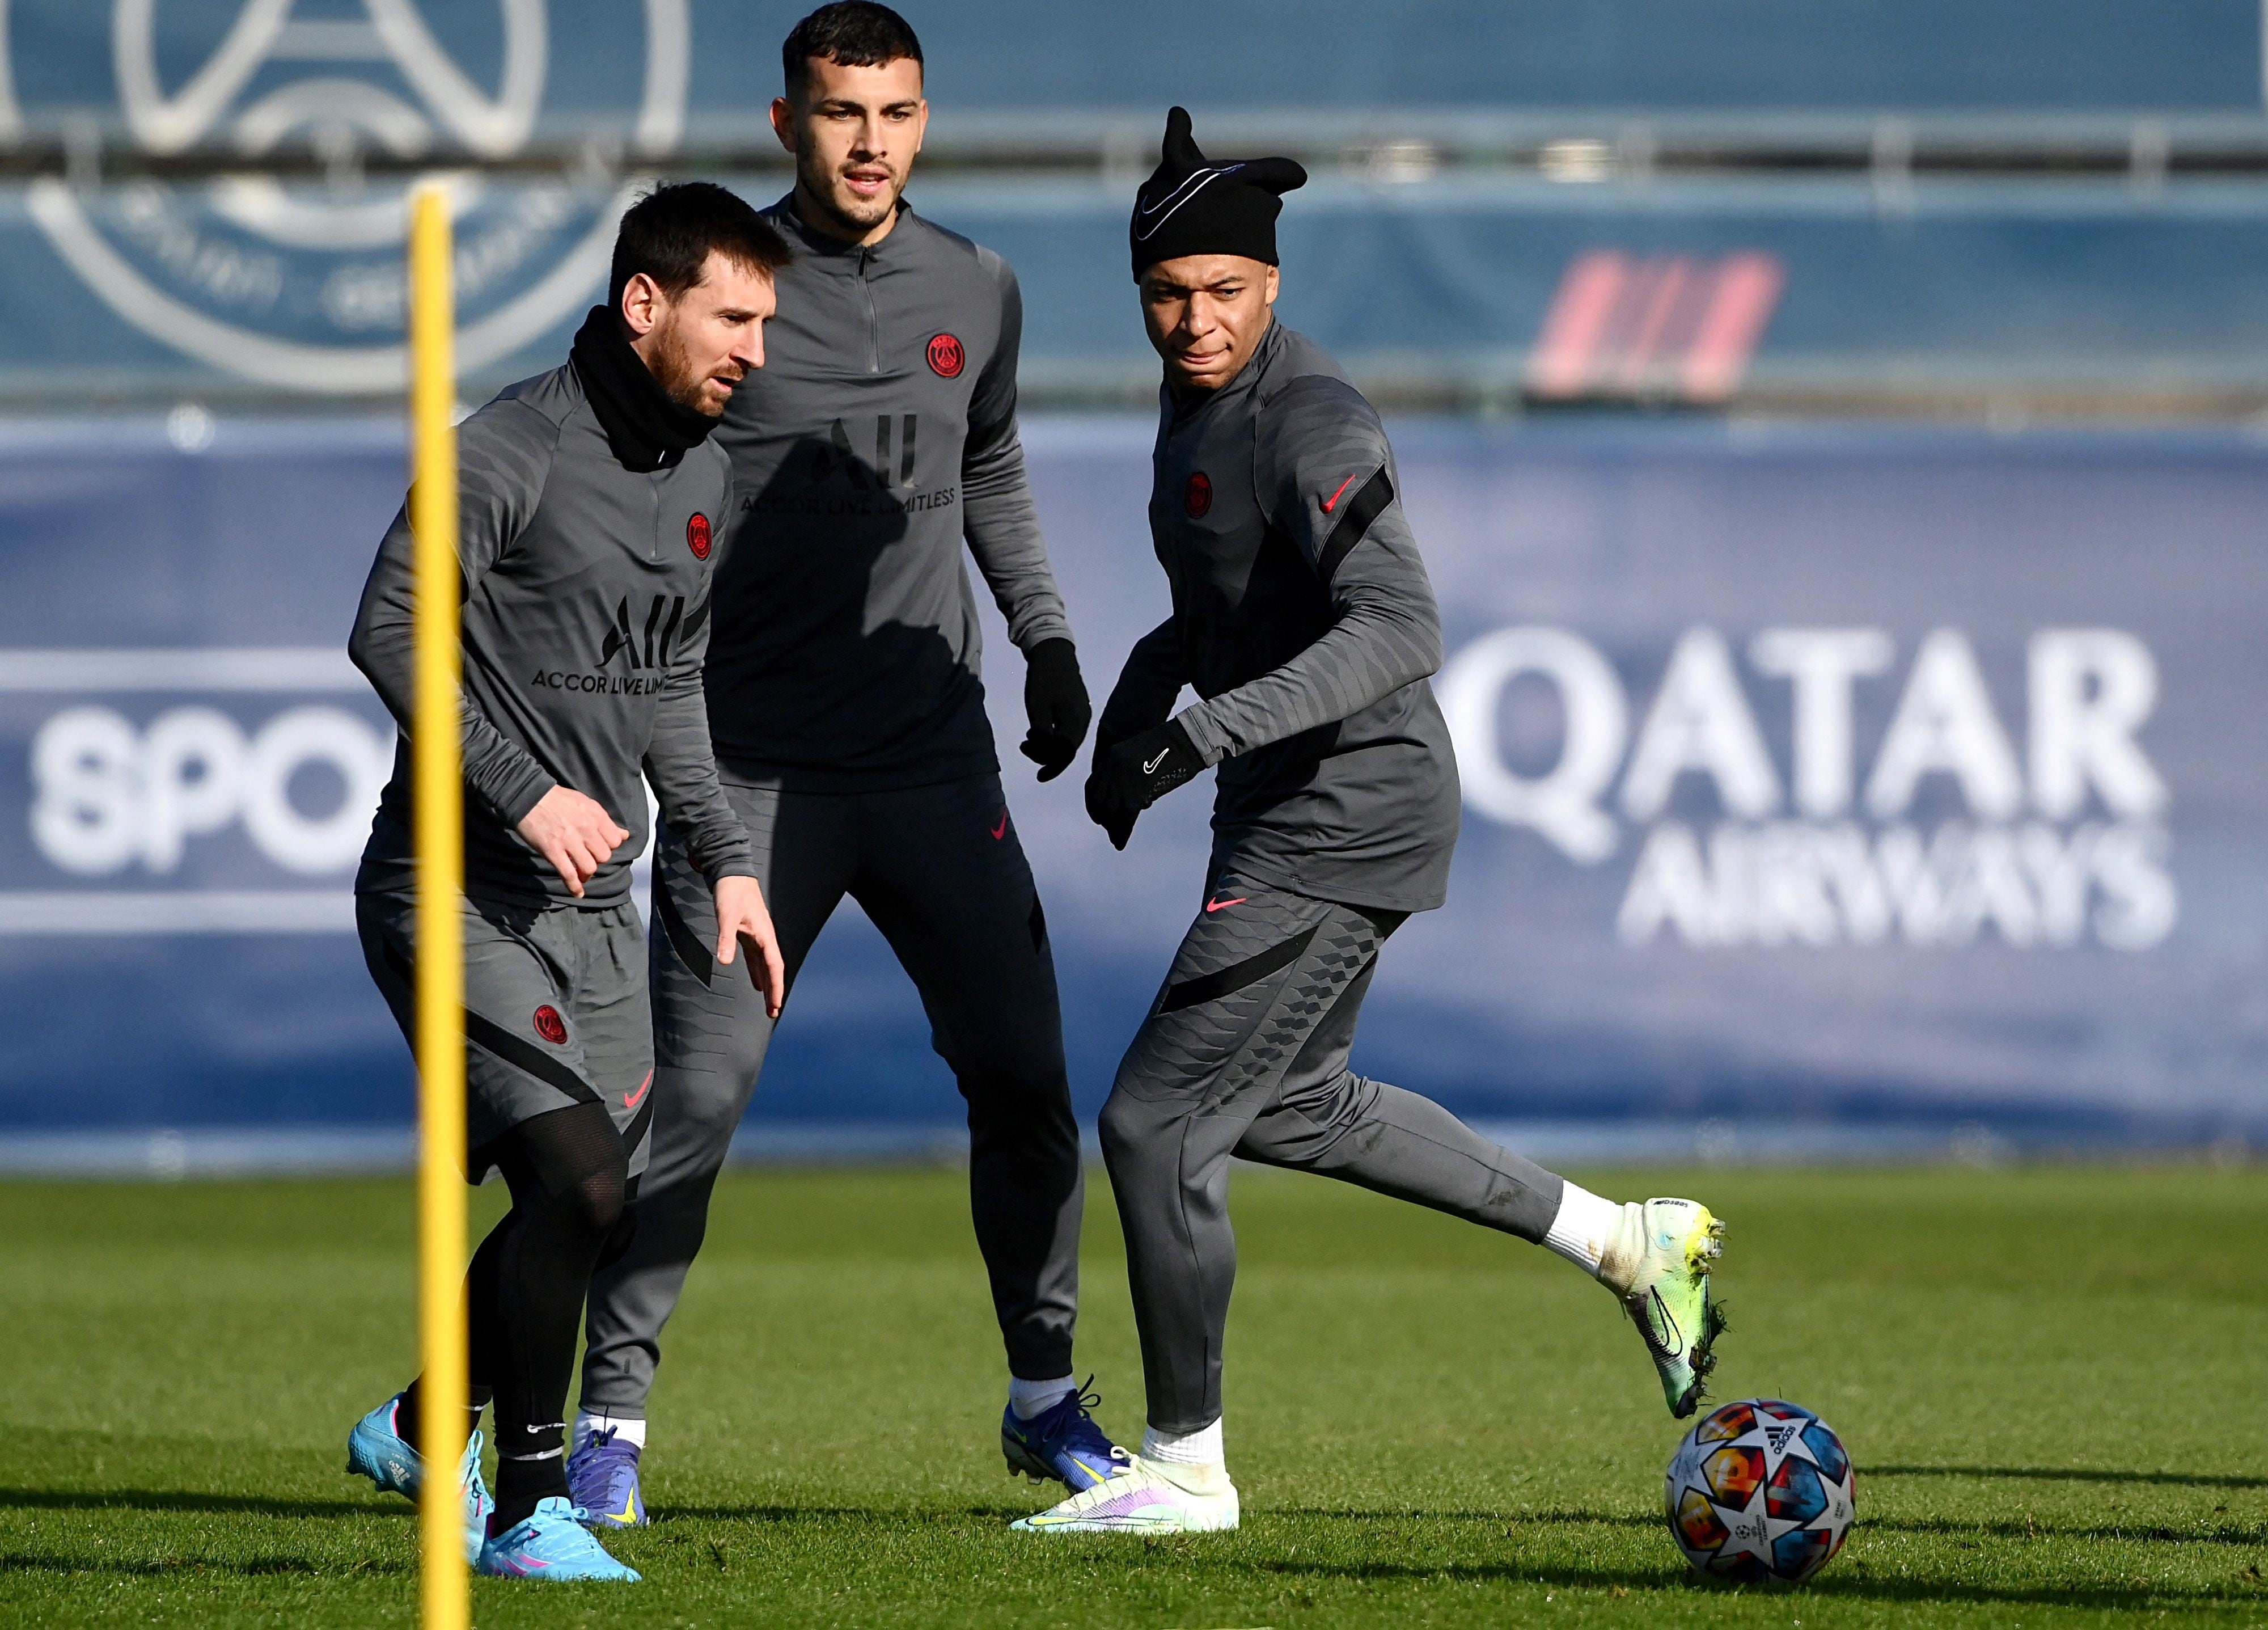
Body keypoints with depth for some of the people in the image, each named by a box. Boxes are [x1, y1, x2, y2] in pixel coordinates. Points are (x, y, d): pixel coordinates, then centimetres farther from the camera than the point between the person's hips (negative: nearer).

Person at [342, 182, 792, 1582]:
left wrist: (727, 859, 15)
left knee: (605, 1204, 10)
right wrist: (527, 793, -21)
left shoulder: (705, 475, 12)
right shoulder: (514, 451, -14)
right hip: (459, 890, -8)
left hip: (596, 895, 8)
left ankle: (424, 1427, 34)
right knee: (577, 1177, -19)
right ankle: (530, 1508, -8)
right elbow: (390, 633, -17)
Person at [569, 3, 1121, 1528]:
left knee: (1024, 1077, 2)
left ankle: (1045, 1393, 17)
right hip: (752, 772, -4)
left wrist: (1047, 641, 19)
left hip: (937, 765, 4)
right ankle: (612, 1414, 3)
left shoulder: (977, 291, 8)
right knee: (697, 1094, -9)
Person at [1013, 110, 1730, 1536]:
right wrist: (1138, 696, 15)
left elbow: (1397, 631, -34)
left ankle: (1187, 1470, 7)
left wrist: (1207, 732, -41)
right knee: (1290, 1107, 24)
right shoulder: (1197, 403, 8)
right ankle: (1628, 1244, 32)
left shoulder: (1310, 427, -22)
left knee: (1156, 1123, -7)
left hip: (1345, 820, -11)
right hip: (1291, 818, 11)